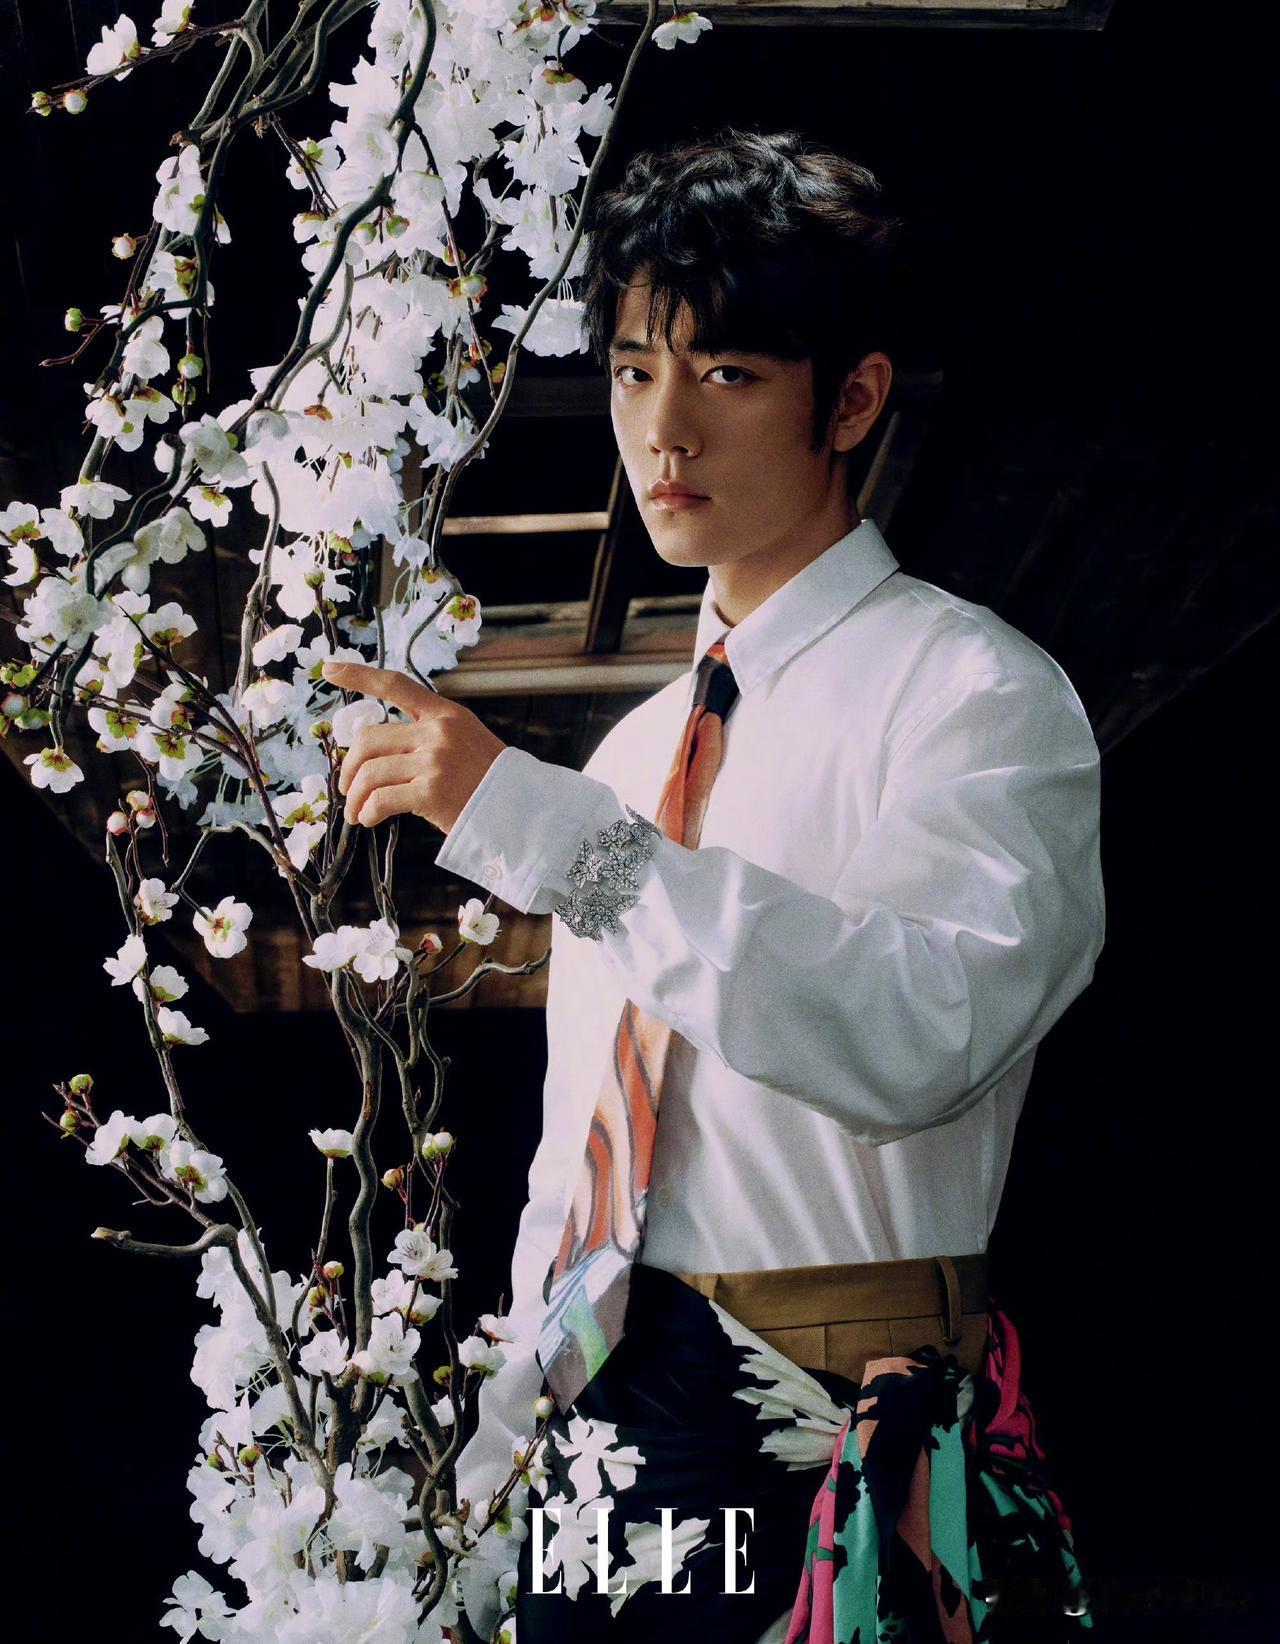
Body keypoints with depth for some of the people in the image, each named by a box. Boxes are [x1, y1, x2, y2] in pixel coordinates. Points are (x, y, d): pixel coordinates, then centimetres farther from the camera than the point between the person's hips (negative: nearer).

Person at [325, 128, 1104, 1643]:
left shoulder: (975, 692, -7)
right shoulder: (632, 751, 15)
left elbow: (920, 1031, -26)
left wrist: (539, 824, -27)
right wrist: (503, 1476, 15)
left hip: (826, 1453, -6)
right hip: (601, 1428, 6)